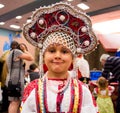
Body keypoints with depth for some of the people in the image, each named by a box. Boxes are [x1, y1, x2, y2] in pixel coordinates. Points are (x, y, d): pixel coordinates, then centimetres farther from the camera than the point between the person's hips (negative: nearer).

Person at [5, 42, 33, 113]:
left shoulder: (12, 53, 22)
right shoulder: (16, 51, -7)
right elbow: (31, 58, -8)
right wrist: (24, 50, 2)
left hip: (12, 80, 10)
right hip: (16, 80, -10)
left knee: (13, 102, 10)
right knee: (15, 102, -10)